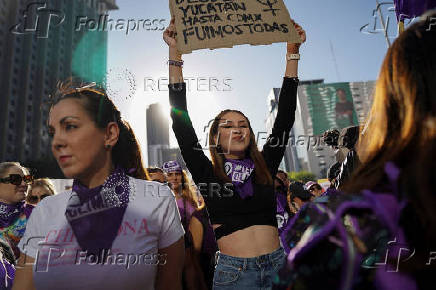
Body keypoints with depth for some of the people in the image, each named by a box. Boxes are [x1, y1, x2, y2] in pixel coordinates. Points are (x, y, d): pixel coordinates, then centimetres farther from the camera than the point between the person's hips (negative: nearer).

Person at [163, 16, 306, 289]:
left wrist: (293, 53, 4)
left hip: (277, 264, 3)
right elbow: (182, 124, -7)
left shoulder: (265, 166, 6)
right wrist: (175, 54, -8)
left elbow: (285, 117, 4)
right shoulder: (208, 173, -1)